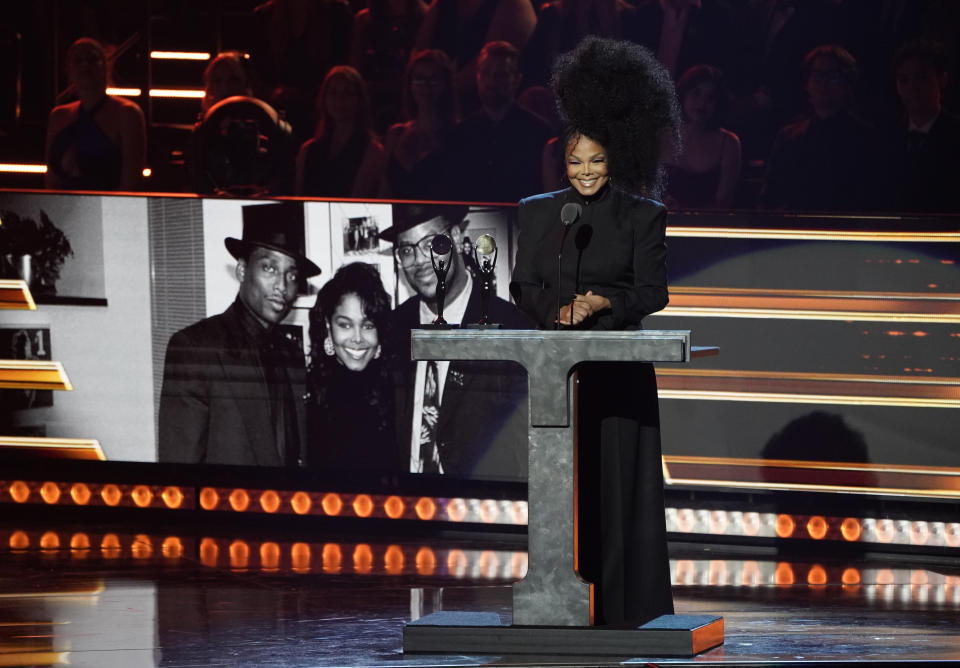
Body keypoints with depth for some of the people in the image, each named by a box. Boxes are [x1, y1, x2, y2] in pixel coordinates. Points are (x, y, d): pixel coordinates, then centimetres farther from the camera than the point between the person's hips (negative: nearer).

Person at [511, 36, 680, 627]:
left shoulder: (642, 216, 2)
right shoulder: (538, 213, 11)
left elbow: (653, 292, -2)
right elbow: (526, 285, 9)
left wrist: (605, 302, -19)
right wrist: (559, 310, -11)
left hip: (619, 365, -2)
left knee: (620, 477, -5)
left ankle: (625, 602, -3)